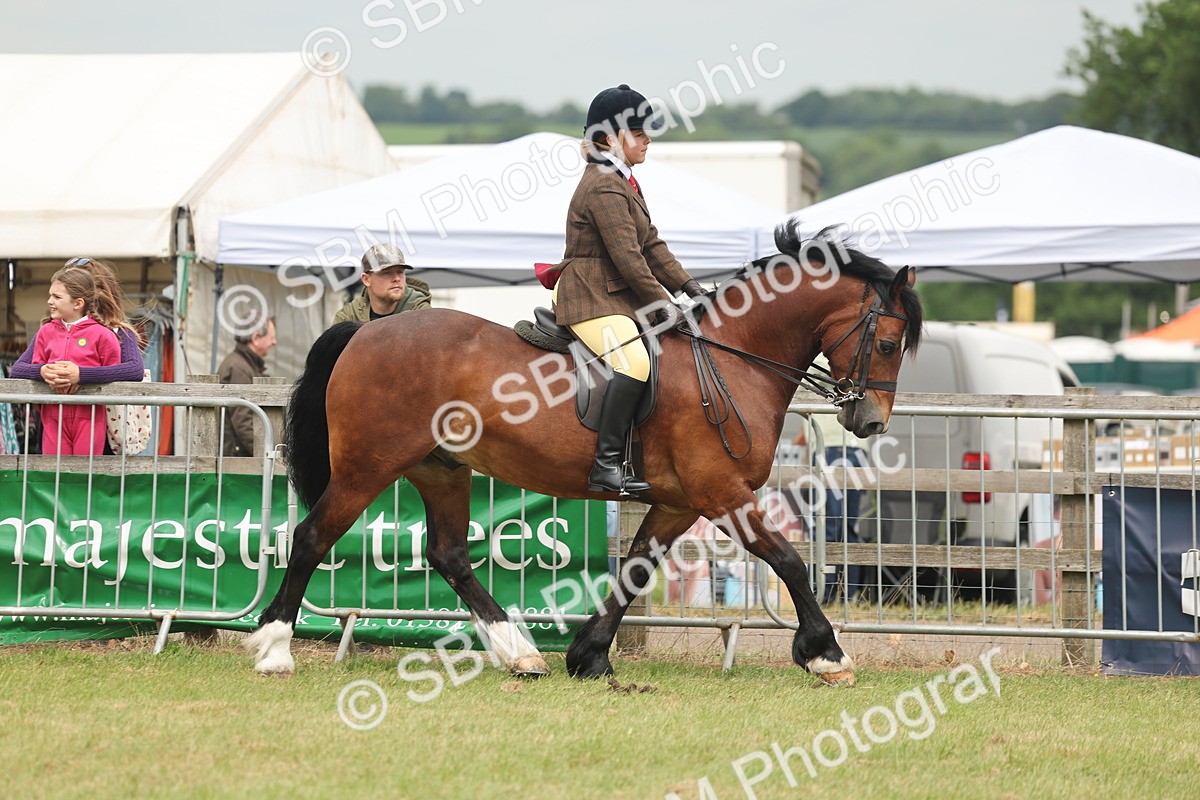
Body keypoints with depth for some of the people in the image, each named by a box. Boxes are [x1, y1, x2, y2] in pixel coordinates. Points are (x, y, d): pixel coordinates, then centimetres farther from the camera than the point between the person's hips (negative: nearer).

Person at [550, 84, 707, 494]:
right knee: (634, 362, -31)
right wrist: (661, 303, -19)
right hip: (591, 299, -12)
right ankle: (607, 464, -32)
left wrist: (687, 286, 9)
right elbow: (627, 256, -21)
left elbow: (651, 245, 19)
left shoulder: (623, 182, 19)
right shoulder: (604, 187, -16)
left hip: (618, 297, 12)